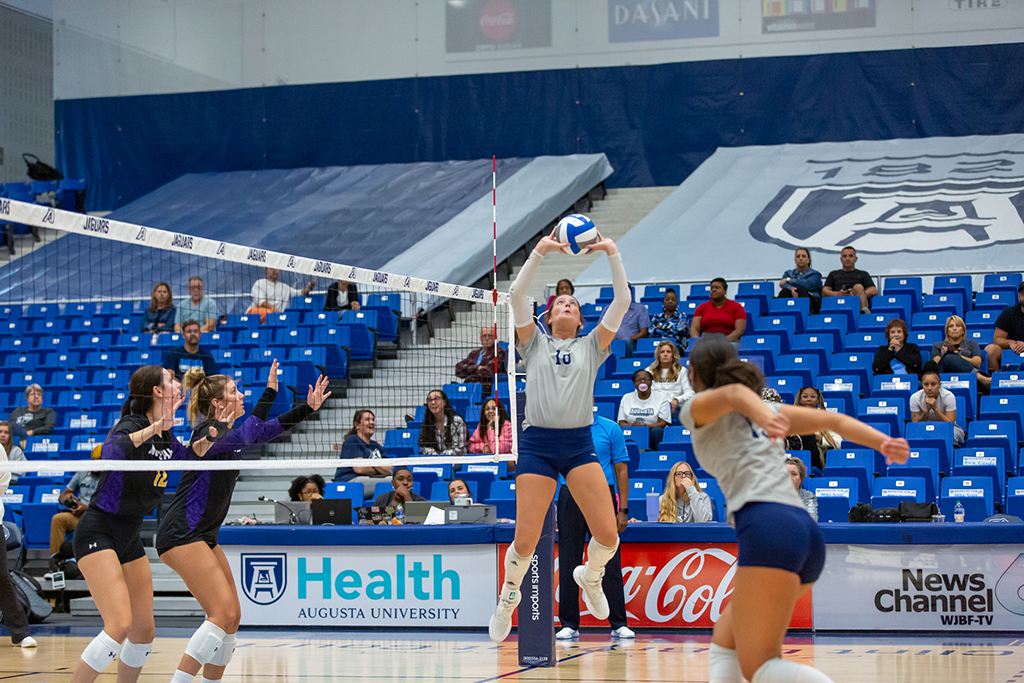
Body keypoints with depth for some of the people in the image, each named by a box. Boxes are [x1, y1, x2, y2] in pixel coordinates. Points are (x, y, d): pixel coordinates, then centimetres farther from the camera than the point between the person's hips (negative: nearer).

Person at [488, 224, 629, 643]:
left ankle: (590, 577, 25)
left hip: (580, 444, 1)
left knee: (608, 535, -10)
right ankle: (509, 596, 24)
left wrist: (612, 253, -2)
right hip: (537, 443, -1)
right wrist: (539, 251, -7)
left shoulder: (592, 345, 13)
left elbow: (622, 301, 4)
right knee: (525, 542, -6)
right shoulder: (534, 343, 11)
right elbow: (517, 294, -2)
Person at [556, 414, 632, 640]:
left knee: (610, 564, -2)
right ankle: (569, 624, 10)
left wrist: (623, 510, -2)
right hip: (570, 497, 2)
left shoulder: (610, 429, 5)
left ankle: (618, 624, 3)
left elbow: (621, 469, 4)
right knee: (568, 564, 3)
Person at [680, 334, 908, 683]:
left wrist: (763, 417, -34)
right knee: (724, 642, 20)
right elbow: (832, 419, 16)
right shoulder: (766, 409, 30)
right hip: (806, 533, 8)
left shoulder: (697, 409, 11)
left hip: (767, 527, -8)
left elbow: (734, 393, -12)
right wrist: (884, 443, 1)